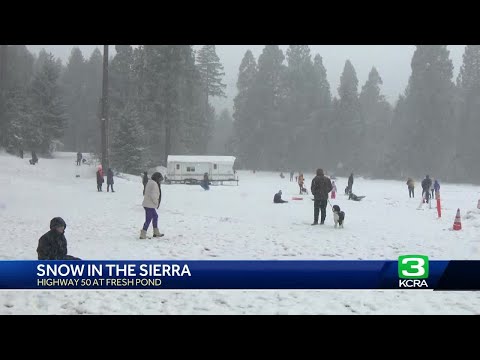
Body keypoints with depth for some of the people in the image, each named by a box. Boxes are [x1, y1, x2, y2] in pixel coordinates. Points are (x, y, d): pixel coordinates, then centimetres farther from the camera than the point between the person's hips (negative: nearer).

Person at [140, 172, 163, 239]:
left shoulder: (150, 183, 13)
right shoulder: (154, 184, -17)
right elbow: (153, 195, -27)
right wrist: (156, 202, -12)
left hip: (147, 204, 11)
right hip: (150, 205, -11)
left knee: (155, 216, 22)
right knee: (148, 219, -6)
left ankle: (156, 233, 31)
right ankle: (143, 235, -3)